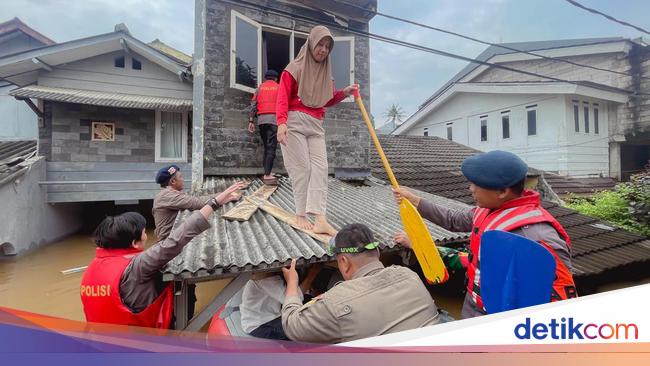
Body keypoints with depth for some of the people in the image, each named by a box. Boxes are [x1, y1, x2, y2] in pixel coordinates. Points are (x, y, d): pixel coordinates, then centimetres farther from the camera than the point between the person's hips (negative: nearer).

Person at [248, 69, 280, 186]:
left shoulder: (260, 88, 17)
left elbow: (253, 105, 10)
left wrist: (251, 121, 9)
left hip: (261, 119, 4)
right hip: (274, 119, -4)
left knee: (267, 147, 14)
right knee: (271, 147, -9)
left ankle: (268, 172, 13)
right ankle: (267, 175, -17)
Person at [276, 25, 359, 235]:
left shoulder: (325, 72, 20)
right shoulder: (295, 68, 1)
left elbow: (327, 101, 21)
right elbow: (282, 98, -9)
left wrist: (344, 93, 3)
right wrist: (281, 123, -25)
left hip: (316, 125, 6)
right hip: (295, 123, -5)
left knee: (320, 168, -7)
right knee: (302, 168, -8)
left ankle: (320, 219, -11)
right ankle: (301, 216, 1)